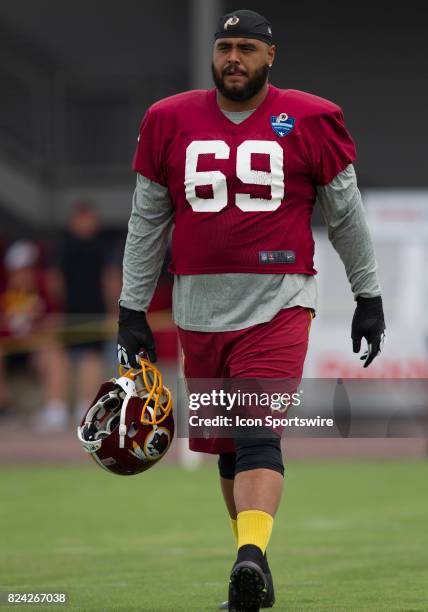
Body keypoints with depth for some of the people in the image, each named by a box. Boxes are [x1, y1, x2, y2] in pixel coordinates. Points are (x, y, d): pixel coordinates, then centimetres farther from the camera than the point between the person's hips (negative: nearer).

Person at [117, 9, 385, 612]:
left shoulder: (309, 121, 1)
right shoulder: (170, 122, 7)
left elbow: (346, 214, 9)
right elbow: (146, 222, 13)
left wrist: (369, 297, 11)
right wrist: (132, 308, 12)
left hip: (278, 304, -3)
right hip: (200, 308, 3)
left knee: (258, 433, -19)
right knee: (225, 444, 8)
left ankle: (251, 557, -31)